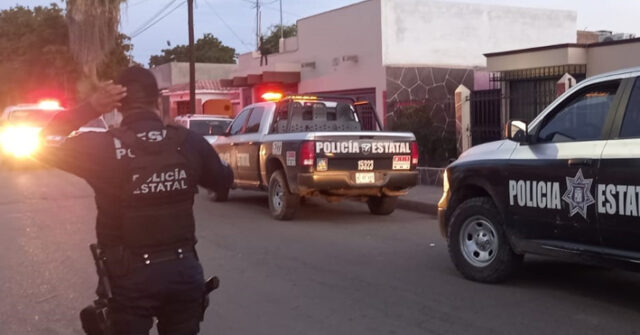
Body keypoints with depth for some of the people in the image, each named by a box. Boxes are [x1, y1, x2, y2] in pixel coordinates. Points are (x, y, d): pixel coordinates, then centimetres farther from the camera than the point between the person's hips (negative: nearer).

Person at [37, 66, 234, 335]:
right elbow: (224, 180, 12)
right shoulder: (189, 142, -5)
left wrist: (89, 108, -2)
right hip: (183, 269, 3)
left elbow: (45, 144, 2)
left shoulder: (104, 147, -13)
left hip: (130, 274, -2)